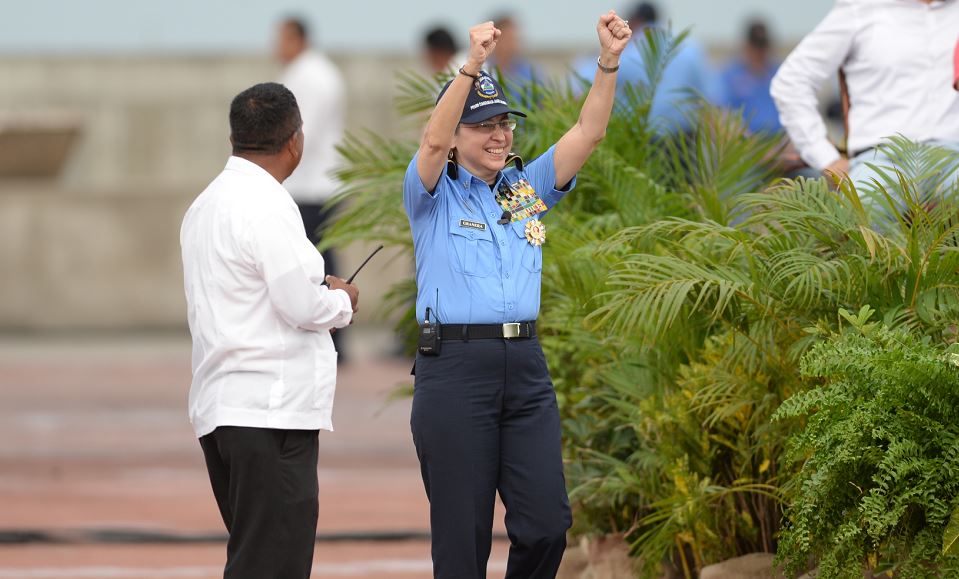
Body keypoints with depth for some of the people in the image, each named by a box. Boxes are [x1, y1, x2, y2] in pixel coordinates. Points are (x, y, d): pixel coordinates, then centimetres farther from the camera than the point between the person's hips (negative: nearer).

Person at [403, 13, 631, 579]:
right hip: (455, 368, -4)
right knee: (462, 533, -3)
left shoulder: (527, 189, 15)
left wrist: (609, 61, -9)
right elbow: (434, 142, -18)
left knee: (547, 523, -2)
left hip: (525, 366, 4)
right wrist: (473, 65, -30)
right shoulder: (434, 196, 2)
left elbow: (589, 132, 5)